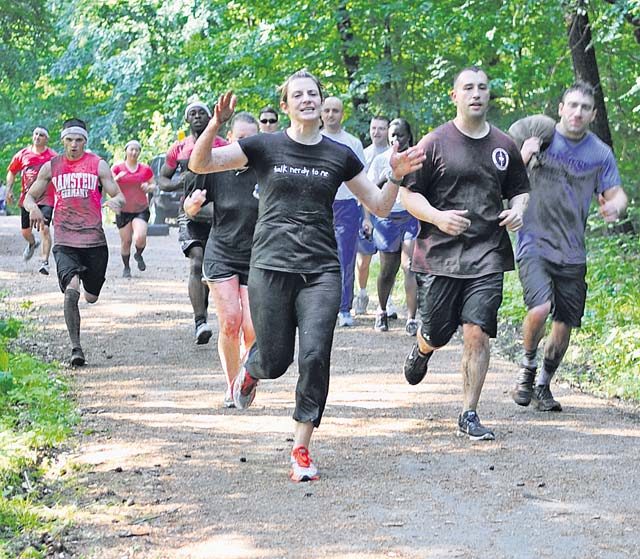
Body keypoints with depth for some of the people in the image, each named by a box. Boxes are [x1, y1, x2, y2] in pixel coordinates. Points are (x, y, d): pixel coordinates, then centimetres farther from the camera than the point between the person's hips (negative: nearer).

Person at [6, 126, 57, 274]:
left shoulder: (53, 156, -4)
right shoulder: (23, 154, 4)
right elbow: (11, 172, 16)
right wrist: (9, 189, 6)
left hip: (46, 198, -3)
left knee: (44, 228, -19)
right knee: (25, 232, 12)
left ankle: (45, 261, -15)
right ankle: (32, 243, 48)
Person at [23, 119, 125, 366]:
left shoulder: (98, 165, 1)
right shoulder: (51, 167, 6)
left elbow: (120, 197, 1)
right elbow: (29, 196, 13)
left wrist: (115, 201, -24)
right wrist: (33, 208, -12)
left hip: (94, 239, 0)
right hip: (64, 241, 0)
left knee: (92, 297, 10)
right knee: (71, 290, -21)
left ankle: (89, 288, 50)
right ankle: (75, 347, -17)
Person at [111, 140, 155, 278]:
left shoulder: (145, 169, 4)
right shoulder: (117, 168, 0)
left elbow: (153, 185, 15)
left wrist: (149, 187, -8)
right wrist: (117, 178, -23)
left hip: (141, 210, 0)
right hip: (123, 210, 0)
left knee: (140, 238, -20)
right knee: (126, 241, 2)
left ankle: (139, 255, 13)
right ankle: (126, 268, 24)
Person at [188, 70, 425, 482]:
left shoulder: (340, 155, 10)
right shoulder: (265, 147, 4)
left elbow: (380, 206, 14)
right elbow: (200, 164, -3)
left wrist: (396, 176, -5)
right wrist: (216, 124, -20)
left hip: (321, 272, 1)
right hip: (271, 268, -1)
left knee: (315, 356, -13)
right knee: (275, 361, 1)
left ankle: (301, 451, -2)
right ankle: (251, 370, 41)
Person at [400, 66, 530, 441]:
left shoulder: (504, 146, 10)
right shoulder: (435, 143, -1)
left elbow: (520, 190, 23)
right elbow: (408, 195, 0)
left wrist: (517, 210, 0)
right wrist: (437, 216, -17)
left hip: (488, 255, 2)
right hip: (440, 255, -1)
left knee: (478, 333, -9)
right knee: (437, 333, 8)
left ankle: (469, 416, 0)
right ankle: (422, 351, 47)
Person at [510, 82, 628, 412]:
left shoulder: (600, 153, 4)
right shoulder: (539, 138, -3)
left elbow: (616, 193, 10)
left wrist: (614, 206, -15)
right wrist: (523, 157, -20)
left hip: (572, 253, 3)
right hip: (534, 244, -3)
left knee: (563, 327, 6)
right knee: (540, 308, -24)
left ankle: (543, 385, 28)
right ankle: (528, 366, 4)